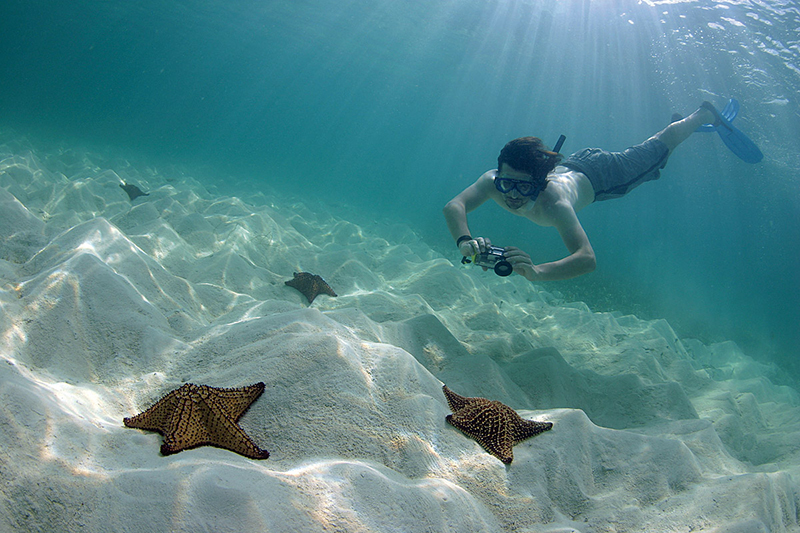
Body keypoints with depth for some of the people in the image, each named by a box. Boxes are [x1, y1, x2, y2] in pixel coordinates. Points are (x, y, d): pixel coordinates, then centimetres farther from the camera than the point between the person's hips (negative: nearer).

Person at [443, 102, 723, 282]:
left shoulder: (553, 202, -50)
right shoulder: (492, 181, -39)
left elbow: (588, 258, -59)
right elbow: (454, 206, -49)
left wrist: (537, 272, -75)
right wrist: (464, 240, -69)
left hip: (598, 175, -6)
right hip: (570, 165, 6)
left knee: (658, 148, 21)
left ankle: (705, 114, 49)